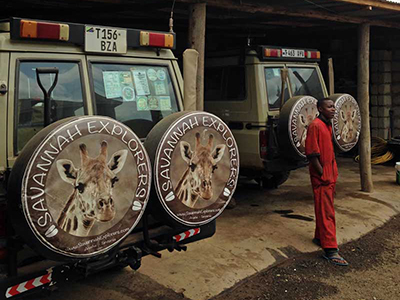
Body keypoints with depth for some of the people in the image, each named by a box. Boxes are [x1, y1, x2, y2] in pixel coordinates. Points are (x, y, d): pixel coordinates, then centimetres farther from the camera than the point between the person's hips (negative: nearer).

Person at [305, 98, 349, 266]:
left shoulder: (328, 126, 14)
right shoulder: (315, 126, -16)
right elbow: (312, 154, -20)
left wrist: (334, 174, 17)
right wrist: (322, 174, -18)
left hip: (330, 176, 9)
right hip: (321, 177, -9)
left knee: (325, 209, 18)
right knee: (326, 212, -8)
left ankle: (320, 238, 33)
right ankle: (330, 250, -5)